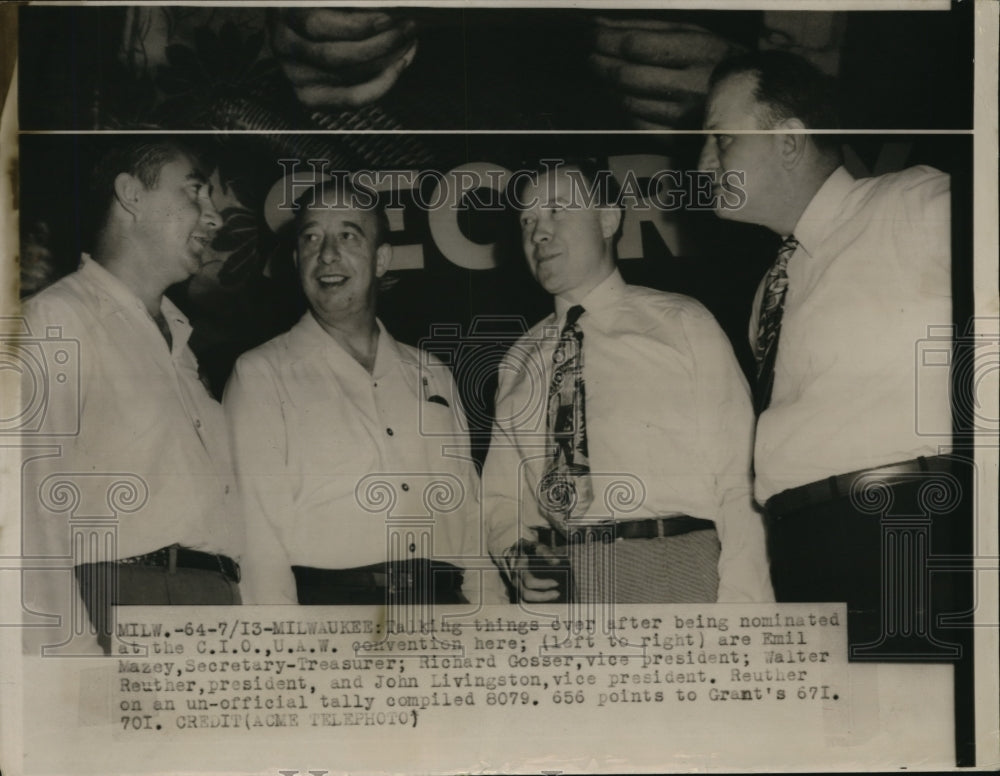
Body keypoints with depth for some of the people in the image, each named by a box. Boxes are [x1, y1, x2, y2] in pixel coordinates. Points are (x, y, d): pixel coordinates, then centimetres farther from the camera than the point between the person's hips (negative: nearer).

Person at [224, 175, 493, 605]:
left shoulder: (433, 376, 17)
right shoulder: (262, 375, 3)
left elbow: (469, 515, 15)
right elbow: (258, 534, -4)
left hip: (441, 602, 4)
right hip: (326, 606, -4)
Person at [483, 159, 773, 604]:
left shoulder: (683, 326, 4)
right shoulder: (519, 362, 16)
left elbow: (738, 479, -3)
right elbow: (502, 492, 19)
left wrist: (740, 604, -13)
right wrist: (514, 553, -2)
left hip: (671, 571, -3)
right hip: (554, 584, 3)